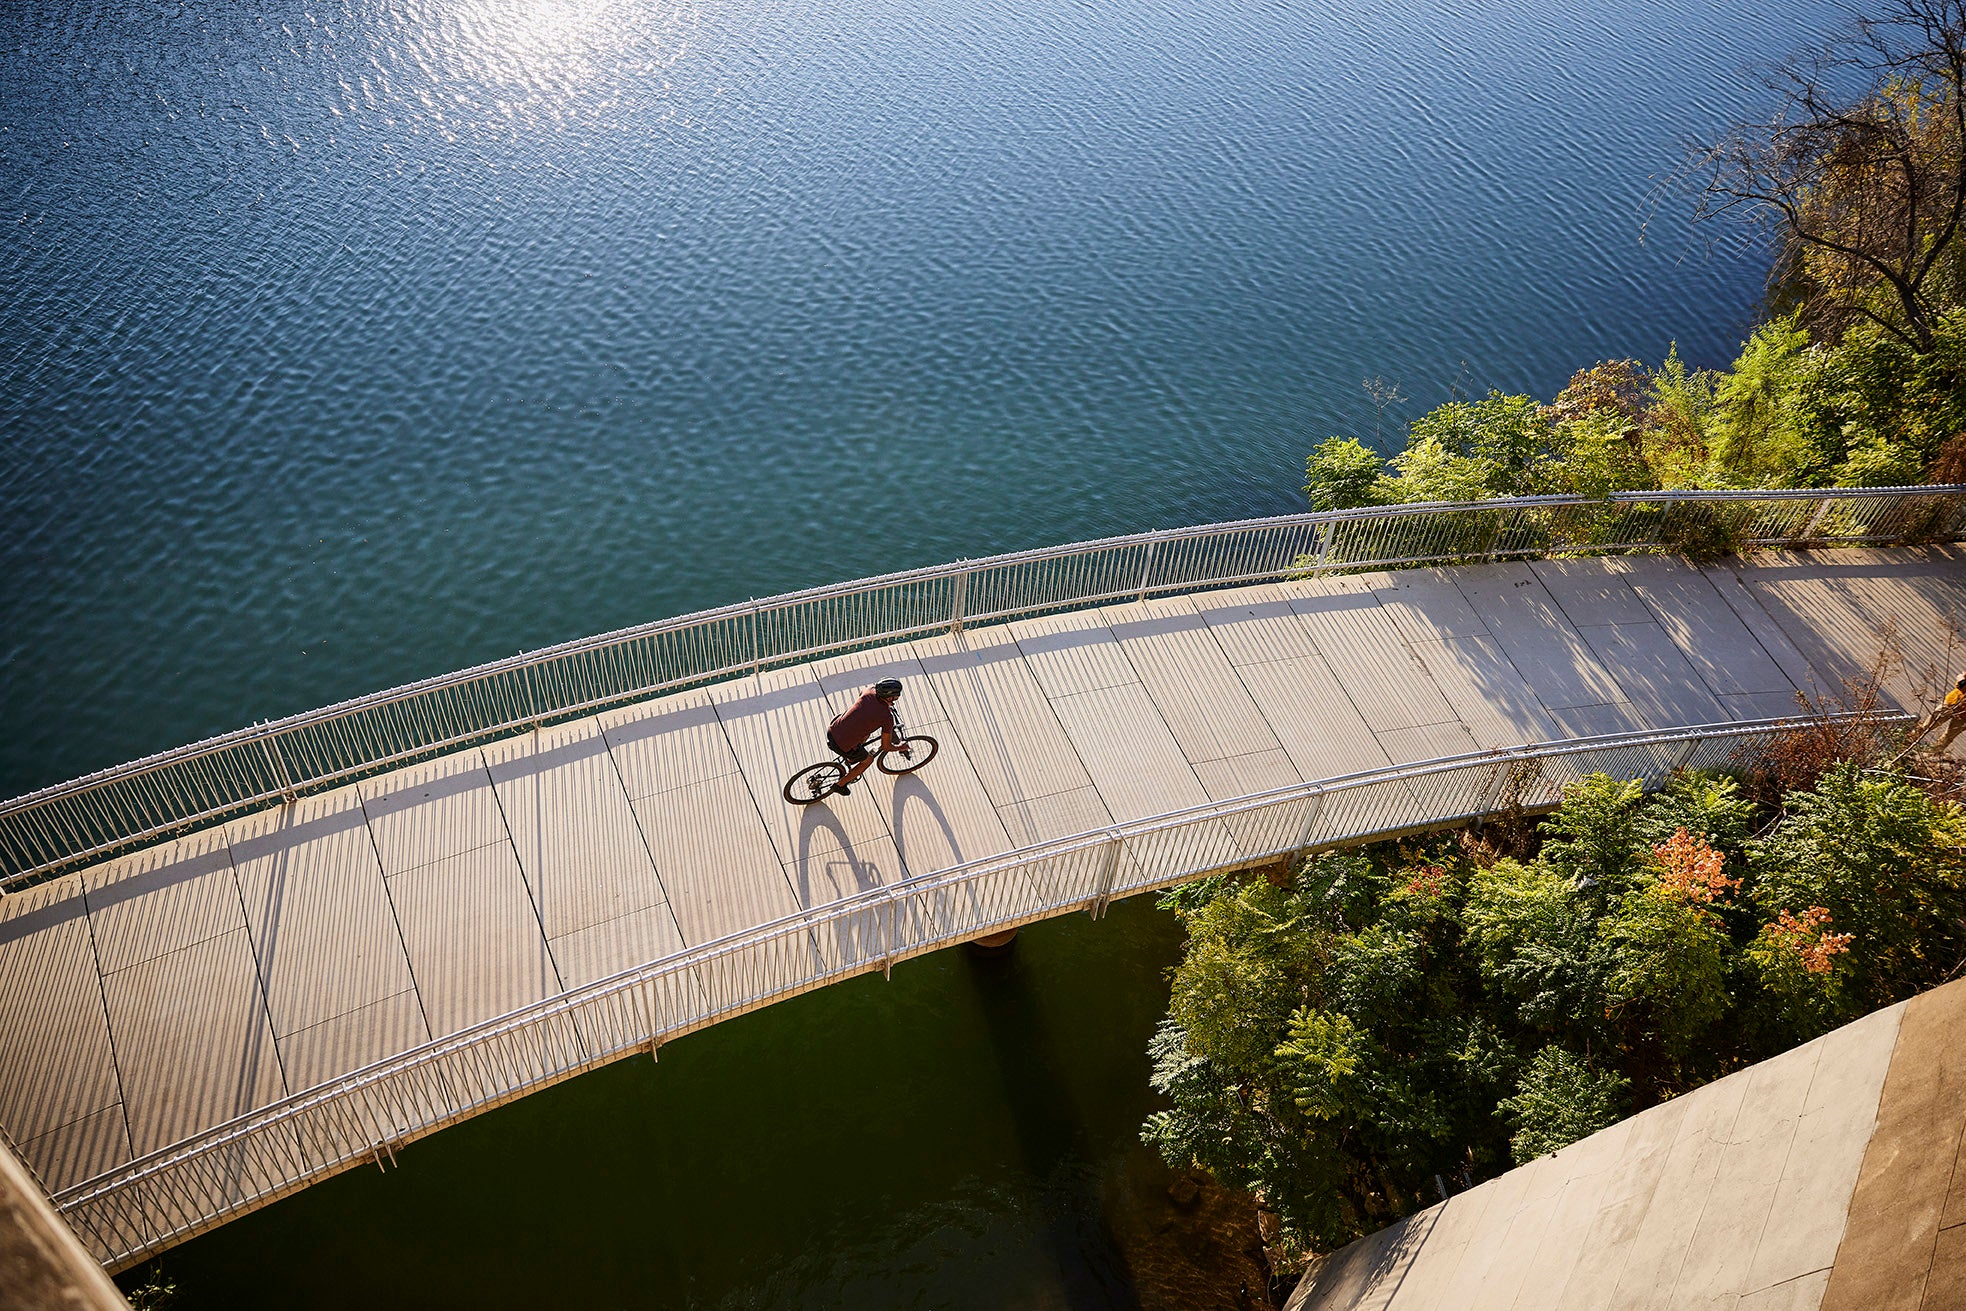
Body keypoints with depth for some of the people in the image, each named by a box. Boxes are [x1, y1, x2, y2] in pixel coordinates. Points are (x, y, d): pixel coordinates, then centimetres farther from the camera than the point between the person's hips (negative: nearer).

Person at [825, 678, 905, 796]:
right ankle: (840, 785, 34)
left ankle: (851, 758, 45)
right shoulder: (887, 717, -18)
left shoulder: (870, 691, -3)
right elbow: (886, 746, -8)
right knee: (868, 759, 24)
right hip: (842, 745, -6)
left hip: (831, 732, 6)